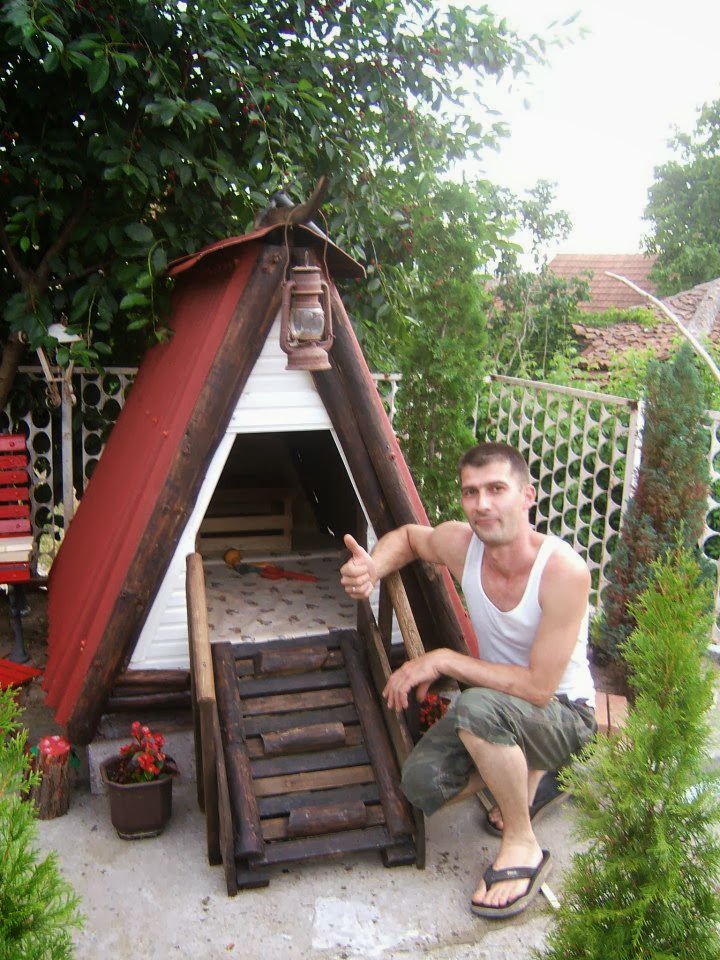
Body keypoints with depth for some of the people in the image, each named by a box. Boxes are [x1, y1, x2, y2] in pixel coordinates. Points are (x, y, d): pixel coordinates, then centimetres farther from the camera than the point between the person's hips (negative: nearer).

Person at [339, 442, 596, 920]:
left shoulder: (564, 570, -29)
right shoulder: (461, 544, -14)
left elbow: (538, 687, -29)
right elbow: (408, 535, 10)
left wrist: (443, 660, -27)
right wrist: (373, 568, -11)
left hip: (564, 714, -5)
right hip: (498, 706, 6)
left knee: (478, 705, -36)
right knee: (423, 784, -16)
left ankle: (523, 846, -11)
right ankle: (521, 768, 15)